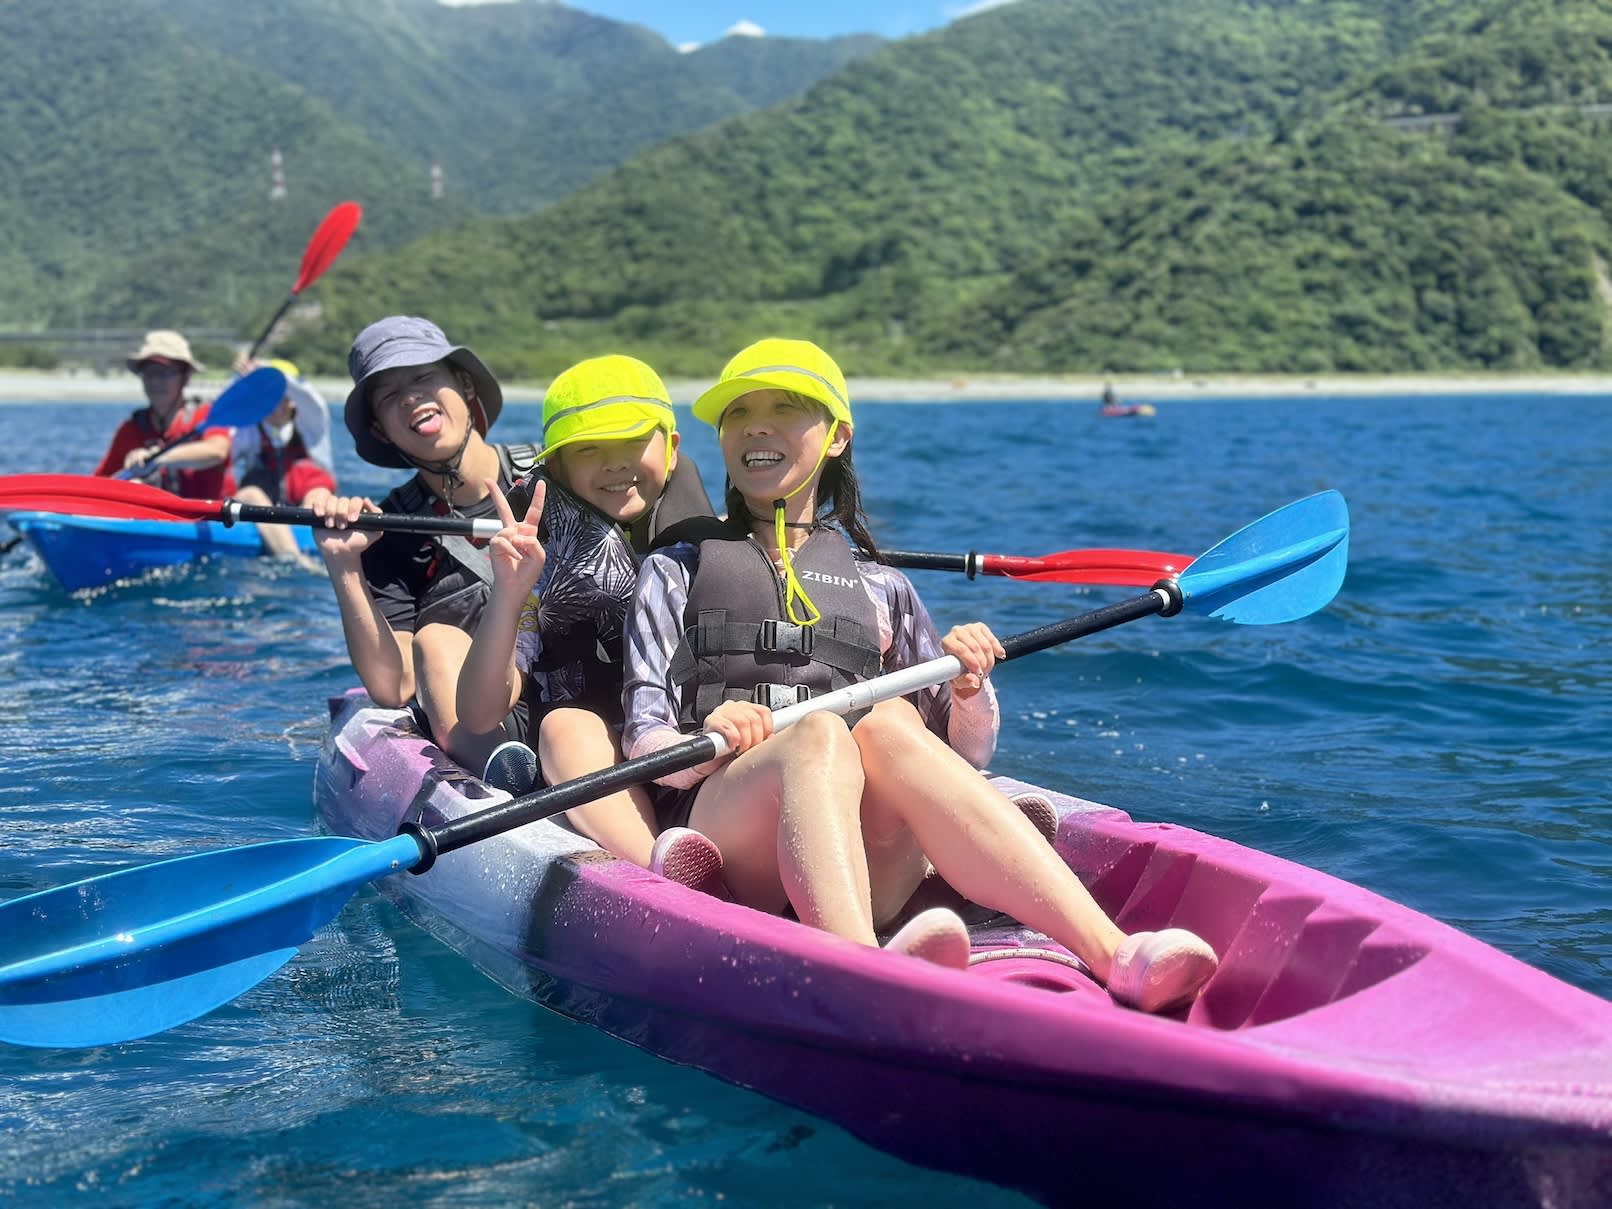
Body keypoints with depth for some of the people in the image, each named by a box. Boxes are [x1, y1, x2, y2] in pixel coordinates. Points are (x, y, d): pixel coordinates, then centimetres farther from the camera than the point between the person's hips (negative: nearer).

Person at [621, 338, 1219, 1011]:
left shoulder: (880, 587, 26)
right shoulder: (676, 571, 21)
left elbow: (964, 756, 22)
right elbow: (643, 744, 8)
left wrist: (970, 690, 1)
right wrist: (708, 742, -14)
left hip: (866, 848, 2)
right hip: (726, 824, -1)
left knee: (889, 723, -31)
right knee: (821, 733, -33)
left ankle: (1116, 955, -48)